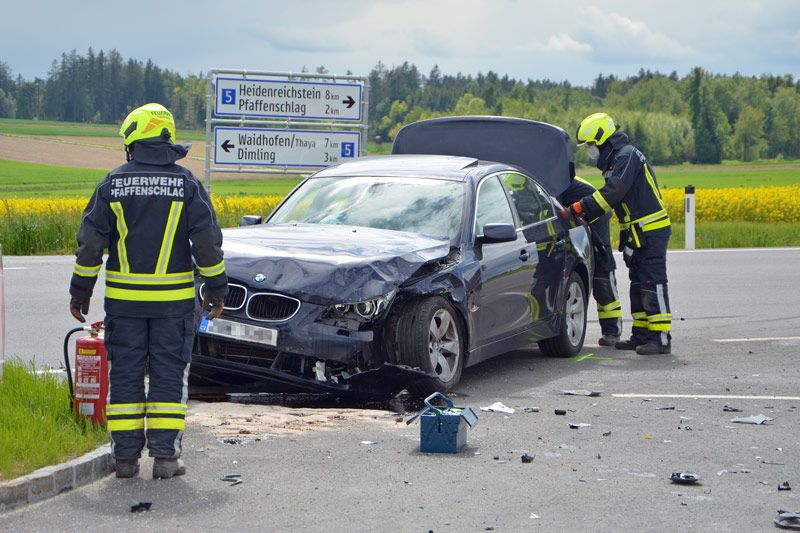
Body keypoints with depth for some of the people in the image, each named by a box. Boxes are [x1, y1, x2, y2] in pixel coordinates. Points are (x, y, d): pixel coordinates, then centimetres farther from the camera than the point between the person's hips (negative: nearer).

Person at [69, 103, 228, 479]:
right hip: (174, 299, -1)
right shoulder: (187, 185, -2)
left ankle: (126, 455, 8)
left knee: (125, 374, 8)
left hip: (124, 297, 1)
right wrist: (216, 288, 8)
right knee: (168, 374, 5)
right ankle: (165, 455, 3)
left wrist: (80, 291, 9)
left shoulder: (112, 184, -1)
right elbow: (208, 241, -2)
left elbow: (90, 242, 1)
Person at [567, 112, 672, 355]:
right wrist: (585, 215, 4)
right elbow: (609, 195, 17)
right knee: (638, 285, 13)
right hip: (637, 232, 10)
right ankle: (641, 335, 19)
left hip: (650, 232, -10)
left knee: (653, 285, -10)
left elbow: (613, 192, -25)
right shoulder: (616, 159, 18)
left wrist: (580, 207, -23)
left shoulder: (627, 155, -14)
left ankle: (661, 338, -9)